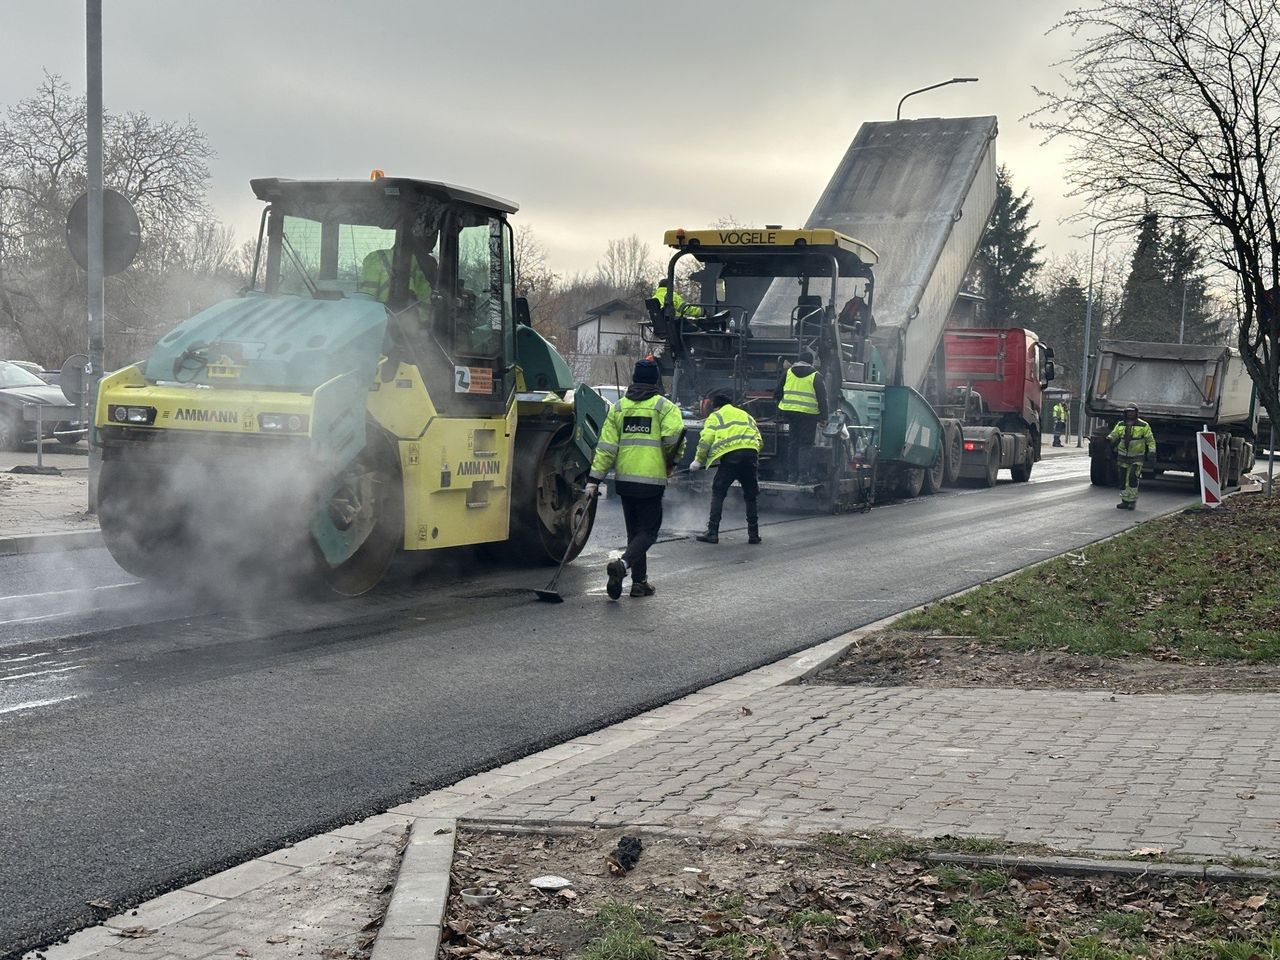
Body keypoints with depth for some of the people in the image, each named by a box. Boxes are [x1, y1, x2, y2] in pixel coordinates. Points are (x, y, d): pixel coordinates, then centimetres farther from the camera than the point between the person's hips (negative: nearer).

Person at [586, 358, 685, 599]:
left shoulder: (618, 407, 9)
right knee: (648, 531, 1)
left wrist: (594, 478, 3)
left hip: (624, 479, 4)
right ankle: (623, 564, -24)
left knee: (634, 530, 16)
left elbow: (606, 446, 4)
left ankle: (639, 581, 17)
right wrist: (670, 462, 3)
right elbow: (674, 437, -17)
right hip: (652, 480, -4)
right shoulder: (665, 407, -3)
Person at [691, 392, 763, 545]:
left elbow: (705, 440, 3)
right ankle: (753, 534, 15)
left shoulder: (715, 417, 17)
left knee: (718, 493, 5)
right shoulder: (746, 415, 31)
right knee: (750, 496, 15)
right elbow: (760, 441, 22)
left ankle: (712, 533, -1)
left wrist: (698, 460, 13)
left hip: (729, 455, -4)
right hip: (751, 454, 4)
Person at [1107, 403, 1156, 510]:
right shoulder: (1121, 425, 7)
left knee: (1132, 477, -17)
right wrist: (1109, 439, -19)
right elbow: (1113, 435, 4)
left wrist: (1152, 451, -14)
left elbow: (1150, 439, -2)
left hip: (1136, 457, -4)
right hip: (1123, 457, 4)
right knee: (1123, 480, 5)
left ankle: (1132, 500, -7)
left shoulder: (1143, 425, -4)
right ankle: (1125, 501, 14)